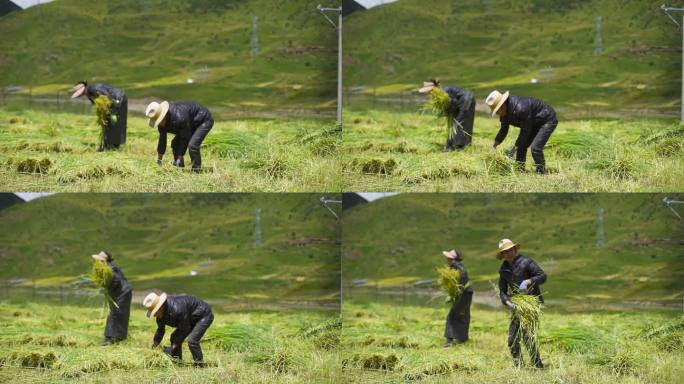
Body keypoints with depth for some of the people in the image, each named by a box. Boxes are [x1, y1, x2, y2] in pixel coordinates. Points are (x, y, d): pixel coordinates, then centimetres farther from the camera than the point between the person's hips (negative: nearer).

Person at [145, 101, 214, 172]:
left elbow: (184, 139, -31)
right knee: (175, 143, 2)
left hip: (204, 121, -9)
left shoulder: (179, 117, -38)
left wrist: (180, 158, -24)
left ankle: (196, 170, -14)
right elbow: (162, 139, -3)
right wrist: (159, 159, 0)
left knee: (192, 145, -25)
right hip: (192, 124, 9)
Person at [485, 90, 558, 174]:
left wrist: (514, 149, -25)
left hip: (547, 120, -10)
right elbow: (503, 130, 5)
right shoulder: (505, 110, -8)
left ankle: (541, 173, -9)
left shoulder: (520, 108, -36)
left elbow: (525, 131, -29)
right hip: (535, 123, 10)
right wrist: (494, 145, -5)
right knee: (521, 146, 4)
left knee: (535, 148, -21)